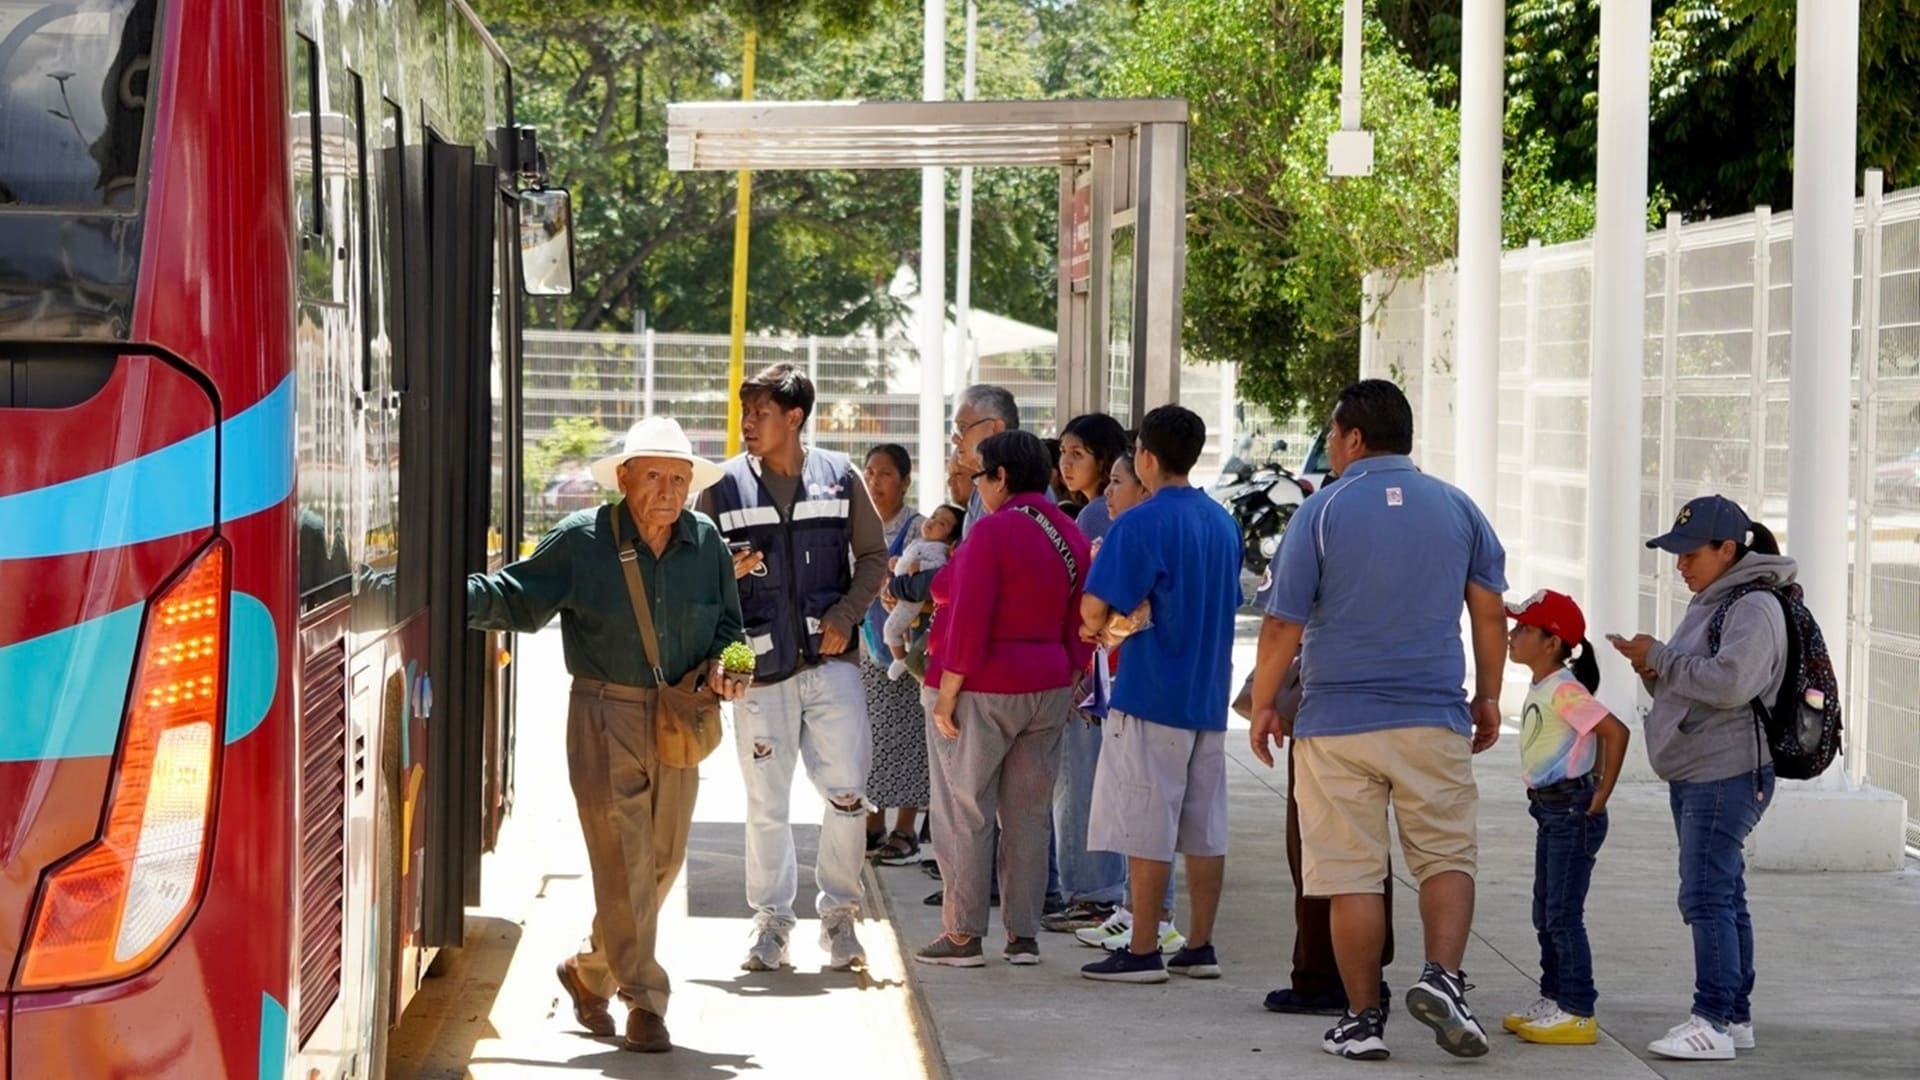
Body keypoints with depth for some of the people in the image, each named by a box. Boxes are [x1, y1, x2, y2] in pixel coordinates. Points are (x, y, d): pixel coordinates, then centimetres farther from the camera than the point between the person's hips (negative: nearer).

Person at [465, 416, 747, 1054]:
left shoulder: (706, 543, 5)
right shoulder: (582, 541, -6)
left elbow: (728, 624, 17)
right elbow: (517, 597, 0)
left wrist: (722, 664, -2)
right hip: (606, 719, -4)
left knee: (663, 860, 12)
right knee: (623, 860, -7)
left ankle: (590, 971, 32)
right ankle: (644, 1001, 0)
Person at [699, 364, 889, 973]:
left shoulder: (839, 477, 3)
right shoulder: (724, 488, 2)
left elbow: (873, 556, 10)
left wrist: (845, 616, -4)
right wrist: (728, 571, -15)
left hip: (830, 659, 0)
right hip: (760, 667, 0)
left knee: (846, 790, -4)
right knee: (766, 802, 5)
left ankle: (839, 914, 12)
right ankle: (770, 922, 17)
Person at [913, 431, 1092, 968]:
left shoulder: (992, 531, -15)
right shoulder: (1069, 535, 9)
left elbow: (969, 621, -19)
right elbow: (1079, 623, 10)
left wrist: (945, 695, -15)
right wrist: (1064, 685, 16)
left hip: (982, 689, -7)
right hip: (1047, 689, 7)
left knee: (965, 812, 0)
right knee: (1029, 812, 11)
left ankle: (963, 934, 2)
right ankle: (1024, 934, 12)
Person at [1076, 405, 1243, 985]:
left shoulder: (1141, 523, -14)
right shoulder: (1222, 522, 10)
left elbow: (1095, 608, -19)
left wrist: (1097, 624, 5)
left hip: (1151, 695, -7)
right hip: (1208, 693, 7)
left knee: (1146, 830, -2)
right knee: (1205, 828, 9)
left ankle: (1143, 951, 1)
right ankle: (1199, 947, 13)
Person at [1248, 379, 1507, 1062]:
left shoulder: (1322, 512, -4)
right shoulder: (1457, 508, 6)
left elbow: (1282, 626, -5)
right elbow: (1490, 613, 8)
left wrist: (1263, 706, 7)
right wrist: (1488, 698, 19)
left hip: (1337, 722, -2)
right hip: (1435, 721, 2)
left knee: (1353, 875, 3)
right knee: (1447, 855, 10)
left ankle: (1364, 1020, 6)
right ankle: (1442, 975, -12)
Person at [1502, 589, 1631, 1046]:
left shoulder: (1564, 690, -18)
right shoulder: (1540, 690, 12)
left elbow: (1616, 731, -25)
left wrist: (1600, 797, -20)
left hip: (1573, 811, -10)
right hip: (1550, 810, 10)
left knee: (1563, 915, -7)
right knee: (1546, 913, 16)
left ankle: (1578, 1013, -3)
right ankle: (1553, 999, 25)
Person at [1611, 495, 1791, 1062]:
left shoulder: (1755, 609, -13)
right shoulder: (1709, 605, 18)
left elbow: (1729, 683, -27)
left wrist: (1661, 658, -17)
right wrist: (1654, 670, 2)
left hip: (1728, 775, -10)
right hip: (1694, 775, 10)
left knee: (1707, 897, -13)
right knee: (1723, 896, 13)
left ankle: (1713, 1023, -13)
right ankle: (1735, 1017, 18)